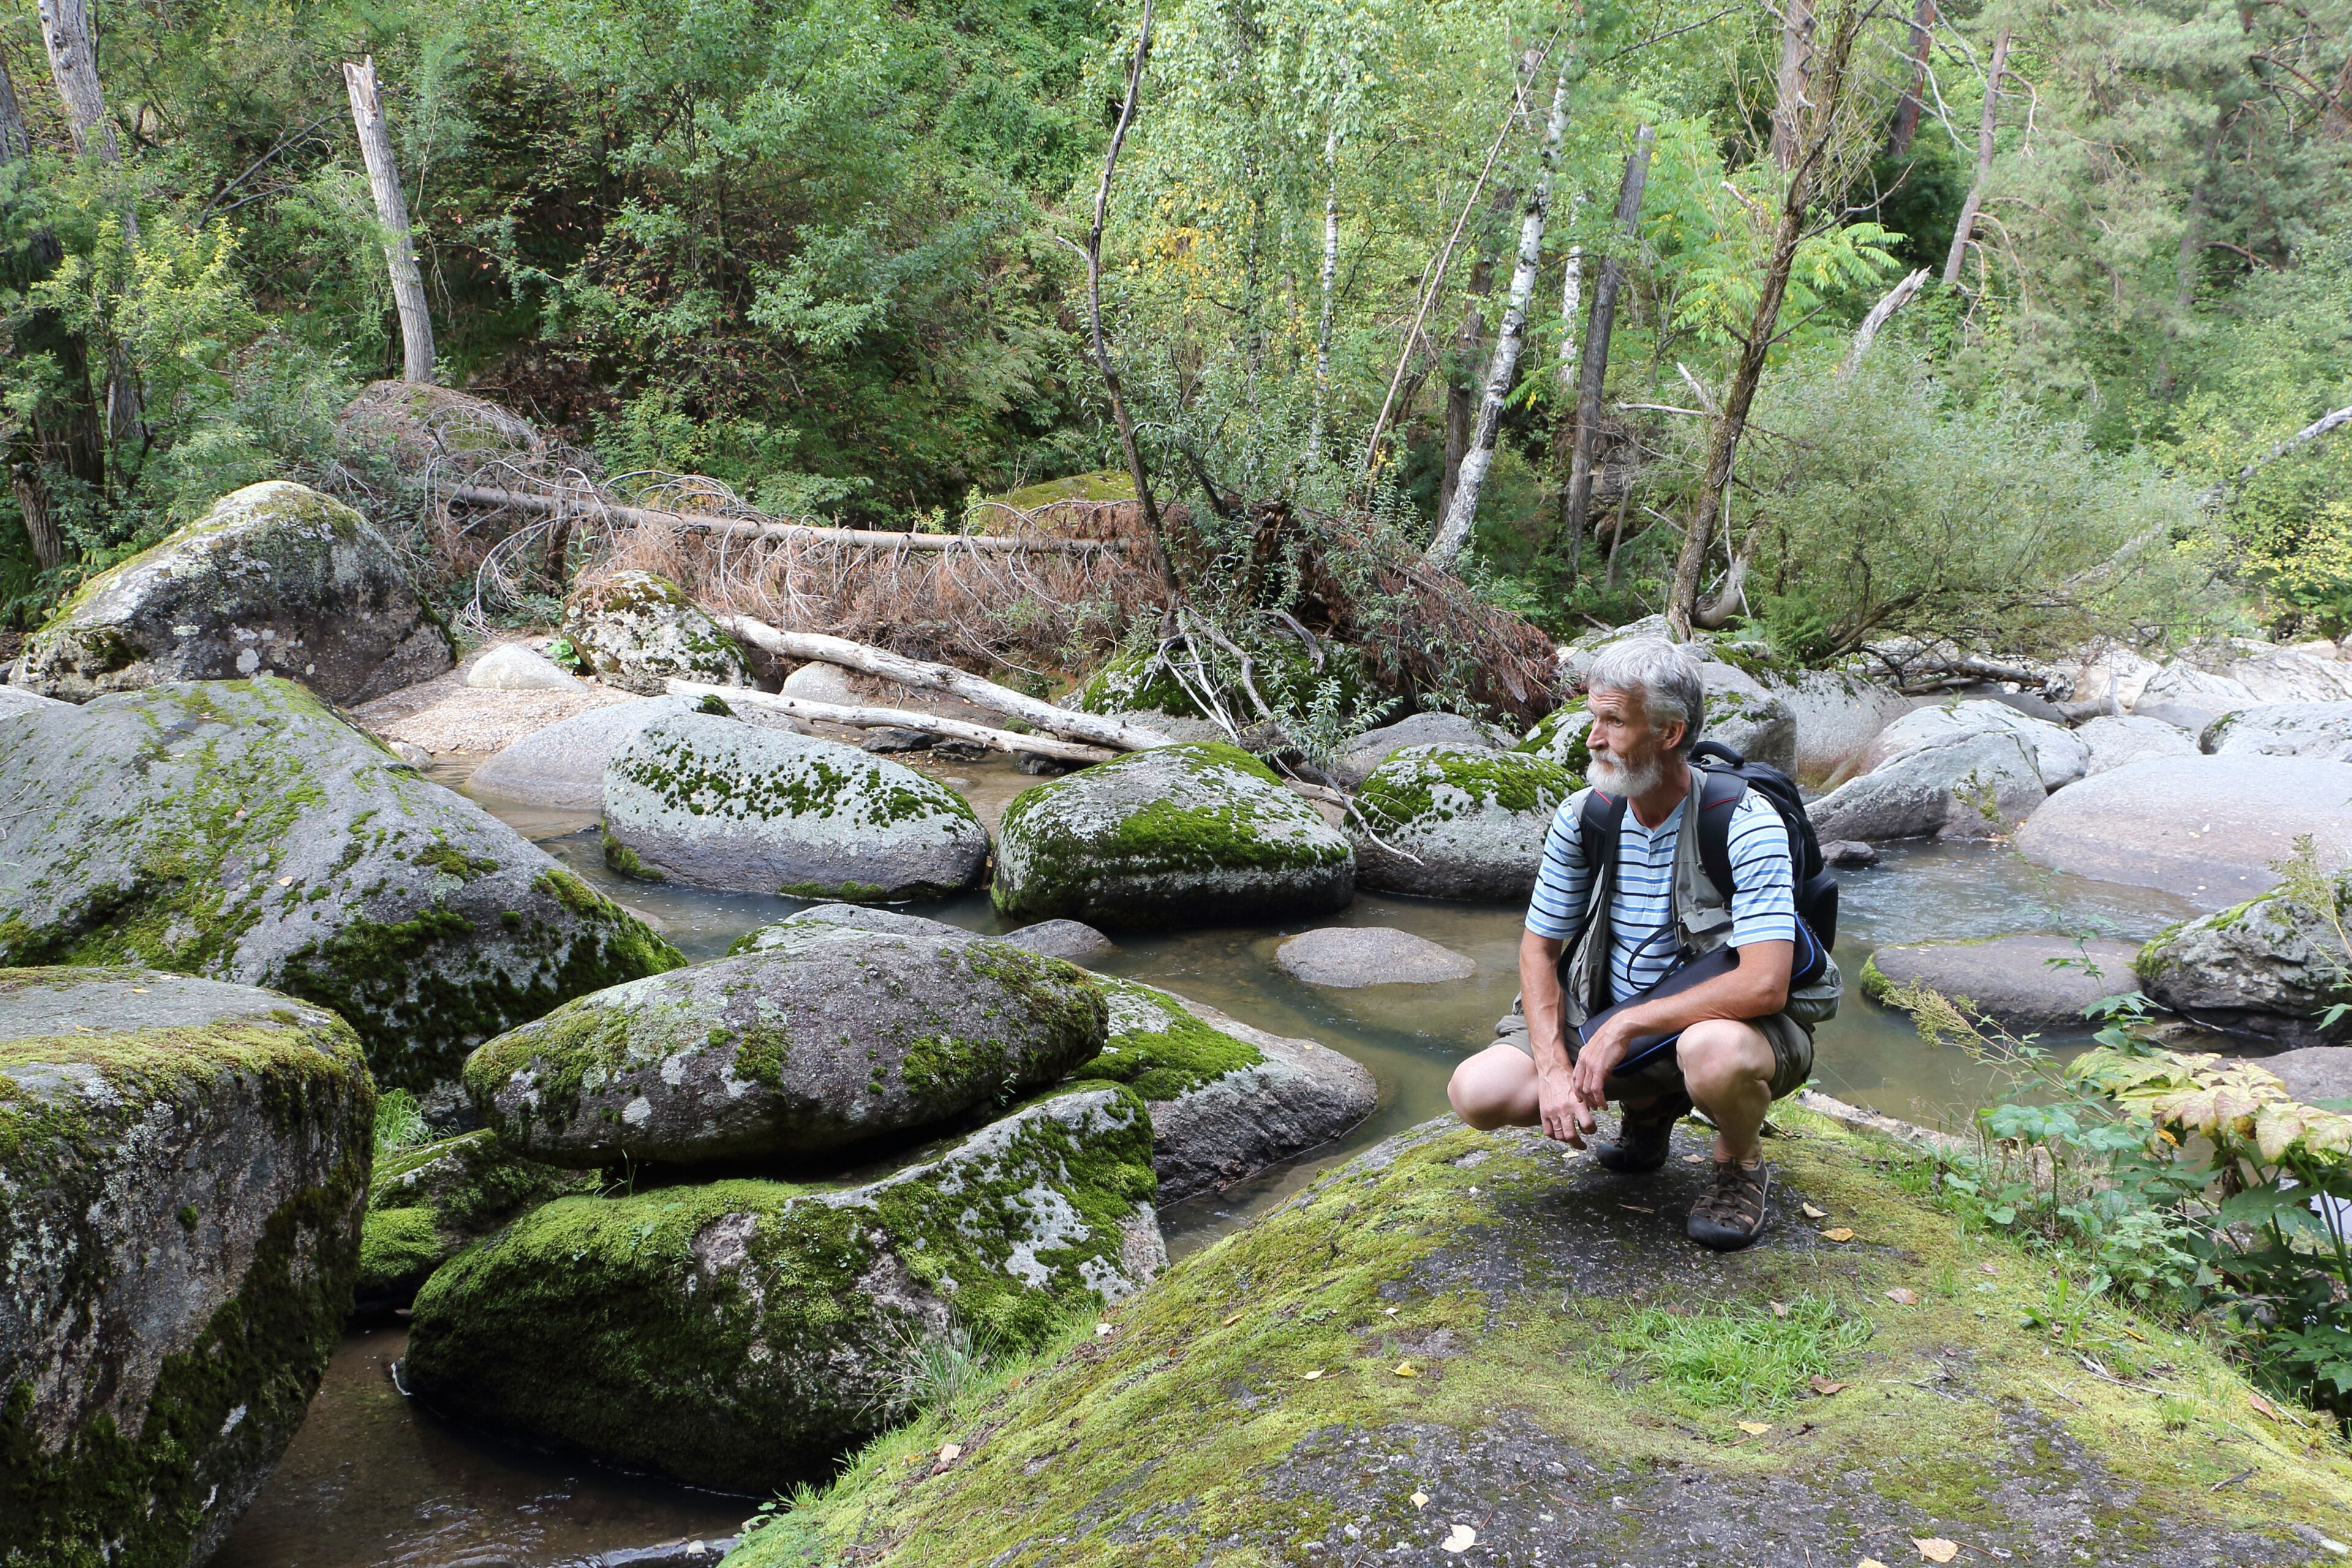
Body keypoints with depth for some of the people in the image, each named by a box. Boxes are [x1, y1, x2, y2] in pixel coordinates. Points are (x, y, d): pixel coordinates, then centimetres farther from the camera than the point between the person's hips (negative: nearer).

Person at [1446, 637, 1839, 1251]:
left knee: (1714, 1053, -42)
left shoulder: (1746, 824, -21)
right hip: (1609, 1024, 5)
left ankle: (1741, 1164, -3)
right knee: (1477, 1091, -14)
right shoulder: (1583, 818, -5)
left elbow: (1764, 985, -31)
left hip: (1725, 1018, -5)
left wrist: (1627, 1025, -29)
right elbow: (1539, 949, 2)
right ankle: (1650, 1106, 14)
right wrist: (1554, 1068, -14)